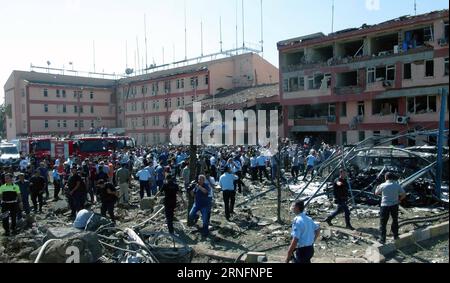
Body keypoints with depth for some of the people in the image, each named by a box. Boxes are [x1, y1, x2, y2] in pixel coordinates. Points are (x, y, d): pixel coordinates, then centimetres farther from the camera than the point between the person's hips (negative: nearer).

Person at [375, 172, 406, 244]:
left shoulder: (383, 185, -9)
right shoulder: (397, 185, -2)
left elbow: (376, 193, 5)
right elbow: (404, 194, 3)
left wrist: (378, 187, 23)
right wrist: (399, 200, 19)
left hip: (385, 206, -3)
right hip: (394, 205, 3)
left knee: (383, 223, 4)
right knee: (395, 220, 23)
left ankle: (382, 240, 4)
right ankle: (396, 236, 34)